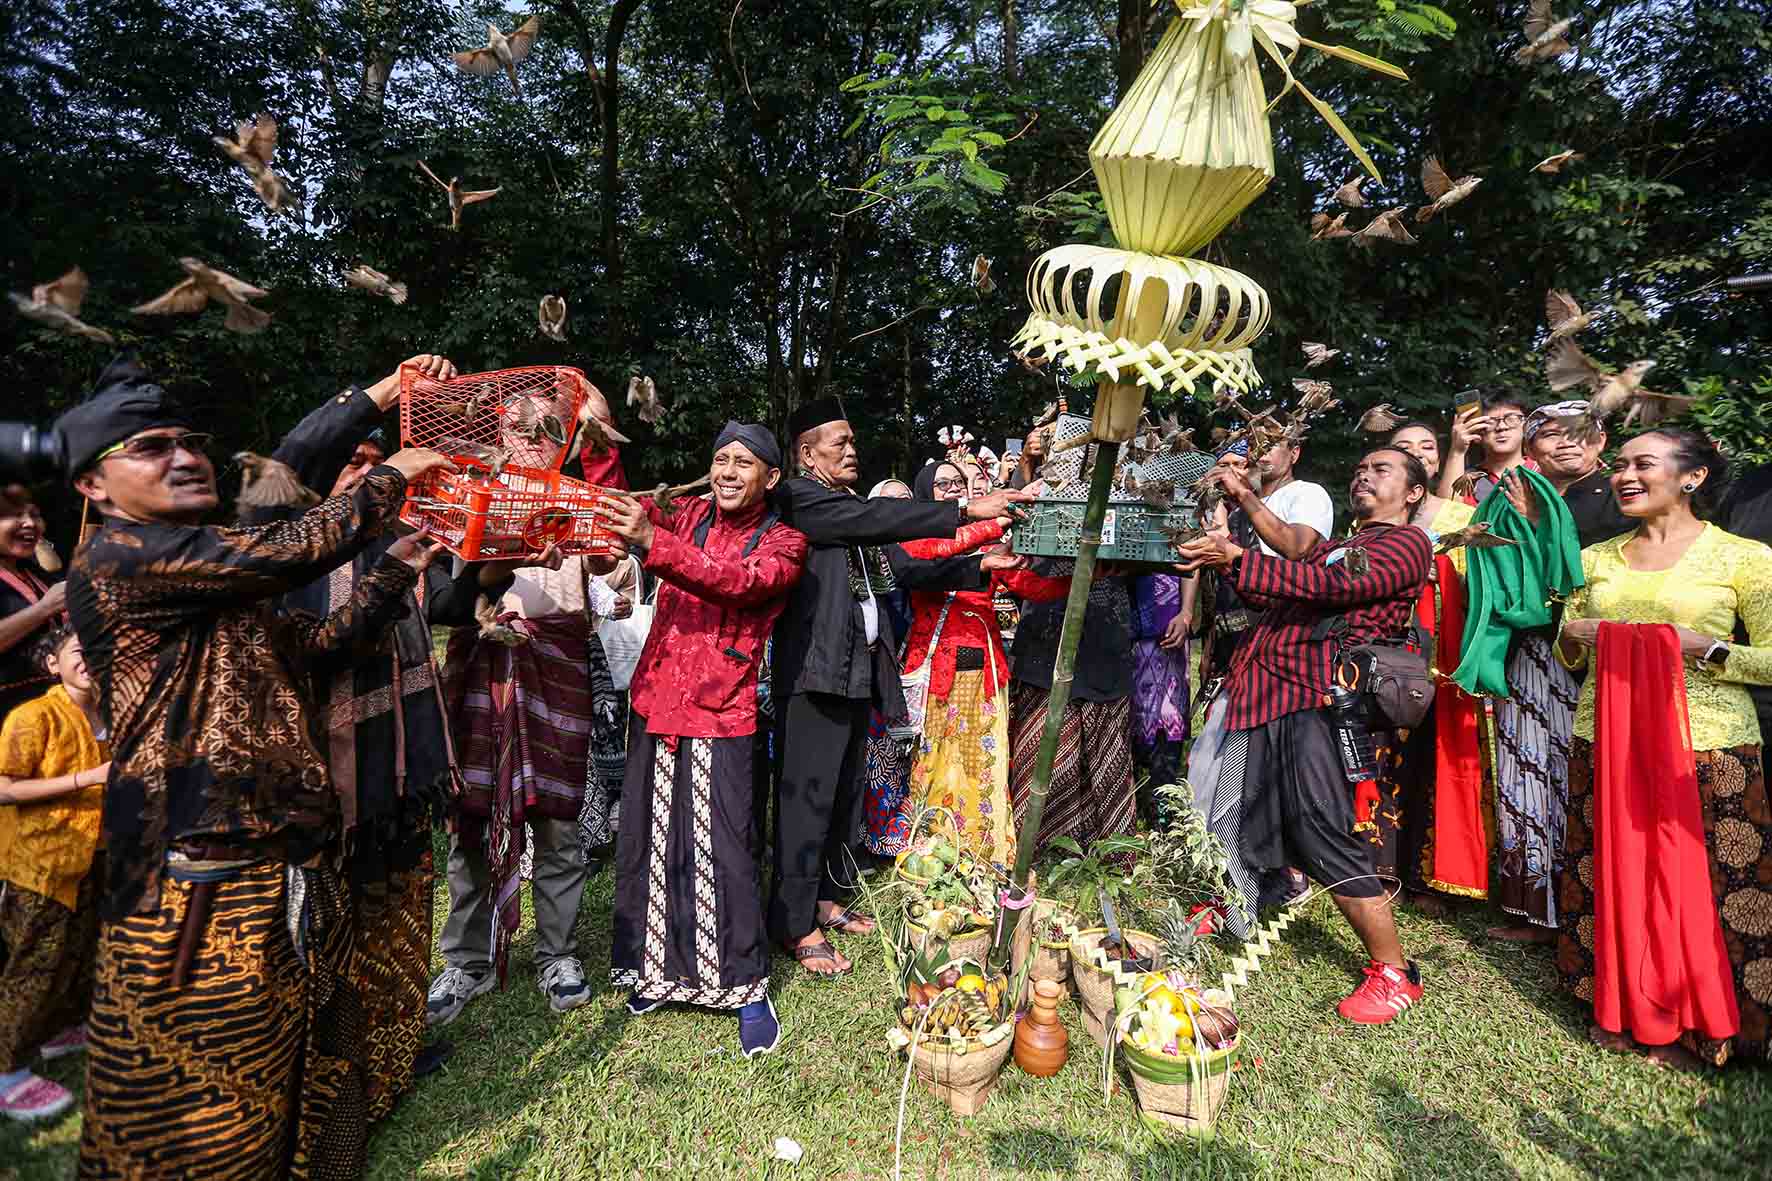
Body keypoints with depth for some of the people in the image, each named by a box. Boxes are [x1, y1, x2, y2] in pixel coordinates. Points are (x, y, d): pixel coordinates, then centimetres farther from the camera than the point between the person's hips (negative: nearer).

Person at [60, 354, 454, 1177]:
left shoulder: (223, 587, 19)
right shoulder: (115, 555, -9)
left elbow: (315, 645, 23)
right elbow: (293, 551, -18)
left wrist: (397, 569, 21)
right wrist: (392, 475, -4)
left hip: (291, 879, 9)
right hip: (200, 893, -9)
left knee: (304, 1093, 18)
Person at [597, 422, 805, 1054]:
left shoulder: (783, 541, -2)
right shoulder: (688, 516, 11)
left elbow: (740, 581, -21)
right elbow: (619, 509, -1)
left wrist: (651, 542, -33)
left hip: (720, 715, -4)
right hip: (655, 701, 4)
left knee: (723, 852, -4)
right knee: (646, 841, 12)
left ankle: (747, 986, 14)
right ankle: (658, 967, 32)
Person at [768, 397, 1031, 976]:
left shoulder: (850, 508, 18)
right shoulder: (799, 496, -7)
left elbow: (895, 570, 13)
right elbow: (878, 518, -21)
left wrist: (977, 567, 3)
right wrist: (966, 510, -24)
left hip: (856, 668, 9)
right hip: (815, 670, -9)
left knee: (844, 792, 15)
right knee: (807, 796, -3)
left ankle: (827, 898, 30)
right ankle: (795, 925, 9)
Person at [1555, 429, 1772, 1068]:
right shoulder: (1596, 558, 10)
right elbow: (1566, 655, 16)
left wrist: (1703, 647, -17)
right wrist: (1575, 635, -4)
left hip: (1708, 748, -3)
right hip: (1605, 743, 4)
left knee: (1701, 886, 4)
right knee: (1613, 878, 10)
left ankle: (1693, 1024, 24)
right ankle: (1623, 1009, 27)